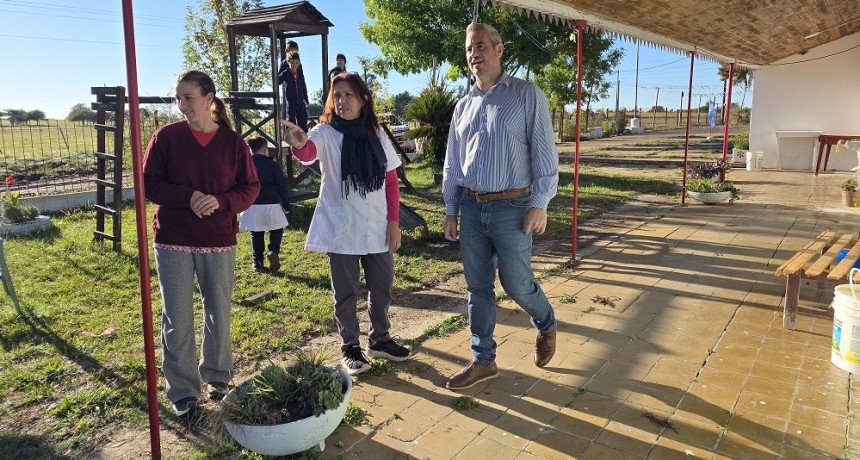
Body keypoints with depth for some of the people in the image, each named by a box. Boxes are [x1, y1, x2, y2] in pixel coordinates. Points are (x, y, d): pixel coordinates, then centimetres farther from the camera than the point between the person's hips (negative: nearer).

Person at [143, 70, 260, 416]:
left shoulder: (233, 141, 0)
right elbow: (149, 183, -2)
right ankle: (183, 390, 18)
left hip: (219, 241, 1)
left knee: (219, 313, 13)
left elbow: (250, 187, 1)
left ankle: (217, 377, 33)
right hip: (173, 241, -1)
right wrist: (188, 197, -19)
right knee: (177, 319, 4)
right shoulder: (166, 137, -1)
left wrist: (220, 201, -18)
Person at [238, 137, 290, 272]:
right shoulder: (272, 164, -5)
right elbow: (282, 185, -5)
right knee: (277, 230, 15)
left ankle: (257, 262, 13)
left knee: (256, 235, 13)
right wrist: (286, 204, 4)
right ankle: (273, 251, -9)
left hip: (252, 206, 3)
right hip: (271, 205, -2)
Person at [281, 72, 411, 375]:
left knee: (382, 288, 14)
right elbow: (308, 153, -30)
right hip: (340, 229, -3)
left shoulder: (377, 134, 4)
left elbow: (391, 181, 6)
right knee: (346, 293, 7)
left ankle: (380, 339, 33)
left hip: (377, 228, 4)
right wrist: (299, 145, -54)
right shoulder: (325, 132, -6)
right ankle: (350, 347, 23)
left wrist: (394, 221, 0)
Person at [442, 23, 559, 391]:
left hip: (511, 207, -5)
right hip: (471, 208, 5)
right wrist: (450, 211, 12)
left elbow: (544, 152, -8)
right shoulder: (464, 105, 13)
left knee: (517, 284, 1)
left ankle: (546, 326, 34)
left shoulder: (527, 94, -3)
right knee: (478, 287, 9)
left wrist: (539, 203, -14)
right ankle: (483, 360, 22)